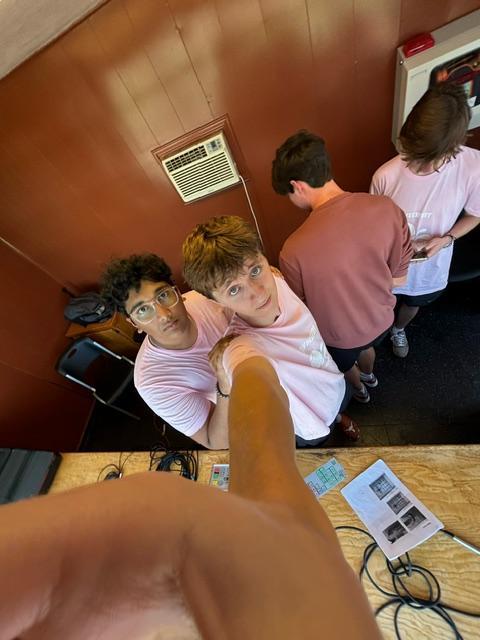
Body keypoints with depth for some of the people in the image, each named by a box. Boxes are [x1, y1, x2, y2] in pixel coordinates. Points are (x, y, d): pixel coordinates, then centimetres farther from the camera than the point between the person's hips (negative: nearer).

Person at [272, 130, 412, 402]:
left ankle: (359, 390, 67)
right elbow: (399, 278, -9)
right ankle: (369, 375, 72)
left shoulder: (295, 250, -36)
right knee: (367, 347, 39)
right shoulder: (387, 208, -22)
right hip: (381, 318, 4)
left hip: (340, 332, -3)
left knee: (345, 365, 34)